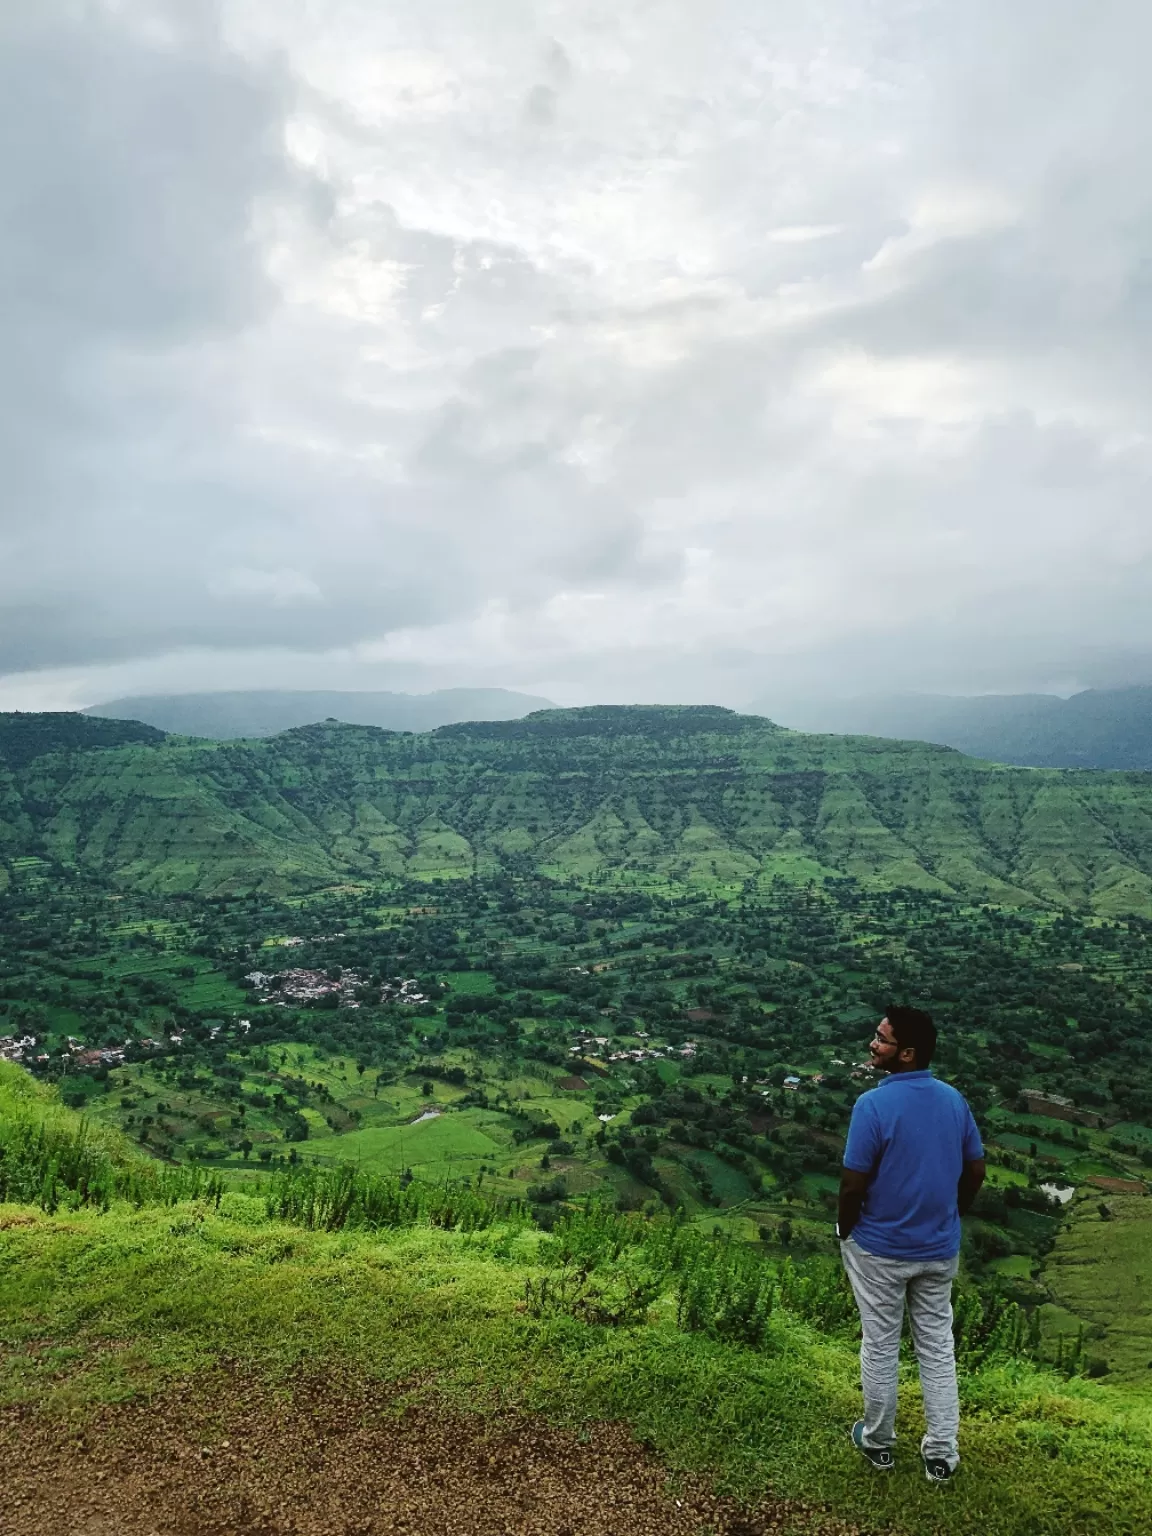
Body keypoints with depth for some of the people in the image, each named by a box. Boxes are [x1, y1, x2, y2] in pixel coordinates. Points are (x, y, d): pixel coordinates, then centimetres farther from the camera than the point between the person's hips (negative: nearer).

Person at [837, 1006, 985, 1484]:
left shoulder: (873, 1104, -25)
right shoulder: (954, 1100, -7)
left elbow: (853, 1183, -20)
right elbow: (976, 1170, 3)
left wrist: (846, 1230, -2)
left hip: (880, 1248, -4)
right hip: (940, 1249, 5)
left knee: (880, 1347, 13)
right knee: (937, 1347, 17)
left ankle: (878, 1442, 31)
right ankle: (941, 1453, 26)